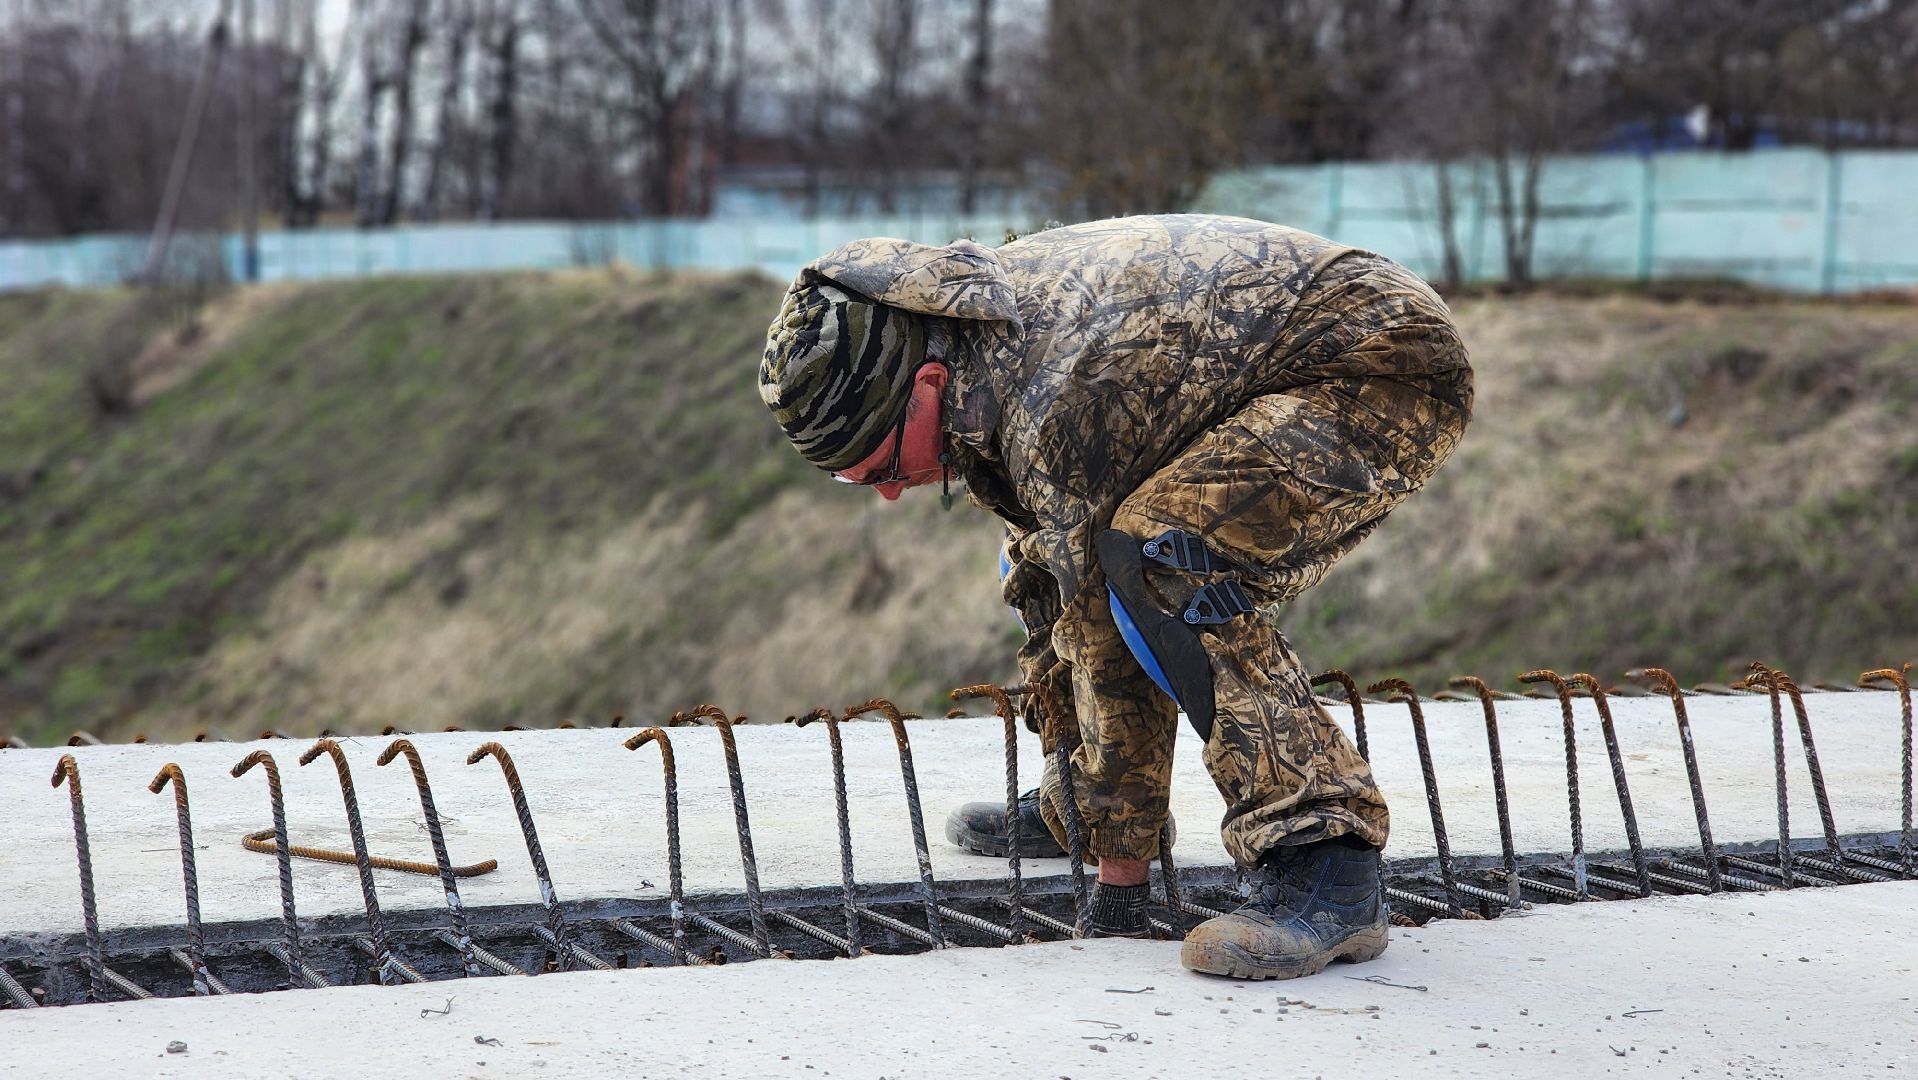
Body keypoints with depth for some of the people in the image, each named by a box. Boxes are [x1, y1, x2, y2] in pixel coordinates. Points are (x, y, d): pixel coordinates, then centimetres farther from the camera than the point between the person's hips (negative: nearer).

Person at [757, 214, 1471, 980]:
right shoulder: (970, 323, -1)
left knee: (1166, 557, -29)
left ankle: (1324, 867, -31)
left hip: (1391, 369, -10)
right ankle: (1082, 807, 27)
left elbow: (1095, 603, -22)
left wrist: (1122, 856, -13)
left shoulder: (1054, 405, -30)